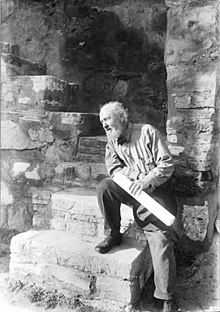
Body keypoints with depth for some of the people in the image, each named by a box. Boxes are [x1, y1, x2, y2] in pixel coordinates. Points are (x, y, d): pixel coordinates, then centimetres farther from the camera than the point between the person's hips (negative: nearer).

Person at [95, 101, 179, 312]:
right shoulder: (111, 142, 10)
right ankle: (113, 235, -4)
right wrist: (137, 175, -18)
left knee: (161, 239, -17)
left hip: (156, 192, -4)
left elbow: (167, 164, -8)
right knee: (105, 186, -23)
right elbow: (114, 170, -2)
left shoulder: (147, 132, -4)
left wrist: (147, 180, -23)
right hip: (131, 191, 4)